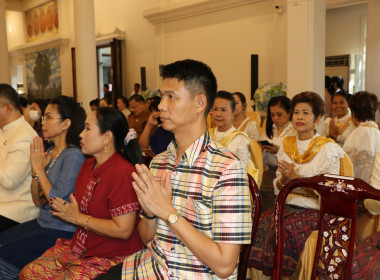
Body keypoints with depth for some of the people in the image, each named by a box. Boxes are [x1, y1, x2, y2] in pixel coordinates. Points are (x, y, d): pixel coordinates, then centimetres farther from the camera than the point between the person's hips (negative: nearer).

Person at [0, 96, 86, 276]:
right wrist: (35, 169, -5)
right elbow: (37, 201, 9)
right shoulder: (49, 153, 8)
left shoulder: (73, 155, -17)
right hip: (41, 224, 8)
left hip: (61, 232, -8)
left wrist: (40, 170, -12)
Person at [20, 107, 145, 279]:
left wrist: (78, 218, -14)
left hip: (111, 257, -8)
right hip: (79, 247, 8)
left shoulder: (122, 173, -21)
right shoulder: (88, 165, 10)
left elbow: (123, 230, -24)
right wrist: (63, 208, -5)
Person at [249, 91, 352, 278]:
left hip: (315, 209, -4)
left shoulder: (328, 148, -2)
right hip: (288, 205, 4)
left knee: (286, 227, -31)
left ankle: (285, 272, -11)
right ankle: (265, 272, -9)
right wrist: (284, 179, -9)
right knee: (262, 222, -24)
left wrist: (296, 178, -16)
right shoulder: (287, 145, 12)